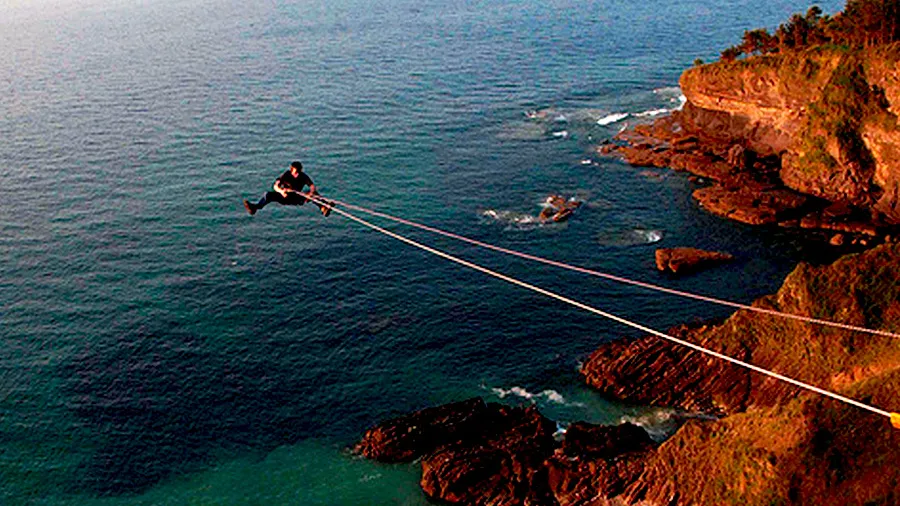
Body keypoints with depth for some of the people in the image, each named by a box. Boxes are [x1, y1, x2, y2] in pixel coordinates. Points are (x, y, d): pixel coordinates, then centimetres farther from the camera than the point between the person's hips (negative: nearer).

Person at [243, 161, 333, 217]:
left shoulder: (303, 176, -10)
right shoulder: (286, 175, -14)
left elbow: (312, 186, -17)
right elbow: (276, 186, -23)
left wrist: (311, 192, -41)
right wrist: (281, 191, -46)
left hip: (297, 199, 1)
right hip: (284, 197, -1)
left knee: (314, 193, -21)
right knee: (269, 194, -27)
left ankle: (324, 208, -44)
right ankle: (255, 207, -47)